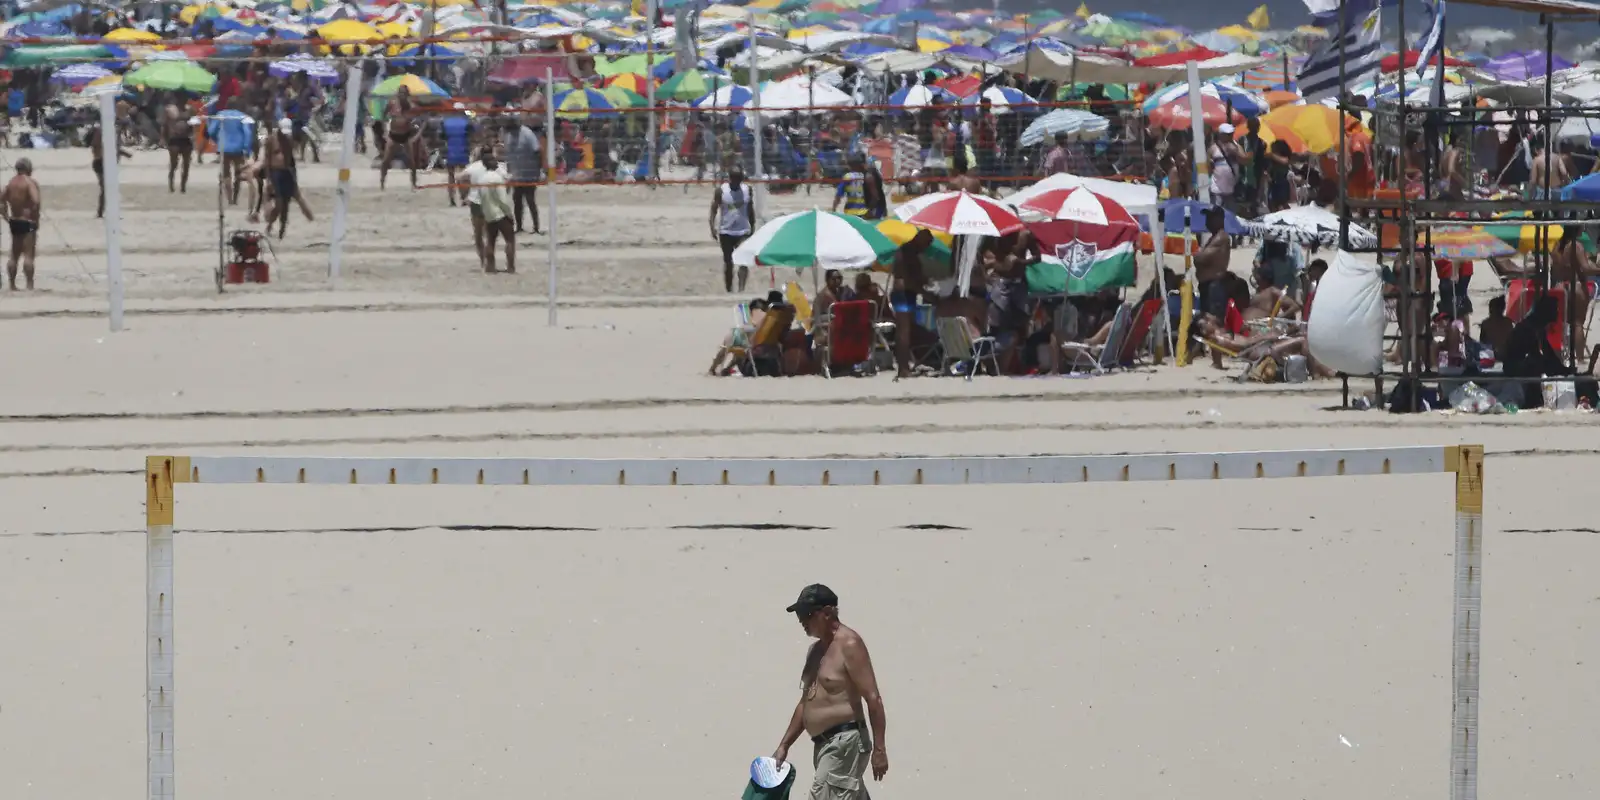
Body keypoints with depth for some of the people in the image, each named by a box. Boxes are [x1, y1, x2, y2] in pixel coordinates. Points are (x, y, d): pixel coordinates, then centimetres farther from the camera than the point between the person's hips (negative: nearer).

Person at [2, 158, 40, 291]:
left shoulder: (11, 183, 9)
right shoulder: (30, 182, -13)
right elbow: (36, 201, -26)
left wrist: (7, 218, 12)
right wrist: (35, 217, -14)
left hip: (14, 221, 7)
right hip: (28, 221, -7)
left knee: (14, 255, 15)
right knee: (28, 255, -6)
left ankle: (12, 285, 18)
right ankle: (29, 285, -9)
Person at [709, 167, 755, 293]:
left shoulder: (747, 190, 3)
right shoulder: (721, 191, -5)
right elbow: (713, 210, -5)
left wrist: (753, 227, 15)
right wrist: (713, 227, -16)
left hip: (743, 232, 1)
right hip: (726, 232, -1)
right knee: (728, 262, 8)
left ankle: (741, 288, -21)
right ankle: (729, 290, 19)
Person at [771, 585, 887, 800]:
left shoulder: (849, 645, -12)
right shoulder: (816, 650, 16)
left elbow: (873, 698, -17)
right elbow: (806, 702, 24)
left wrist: (879, 749, -20)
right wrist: (784, 745, 21)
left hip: (844, 743, -9)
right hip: (824, 744, 9)